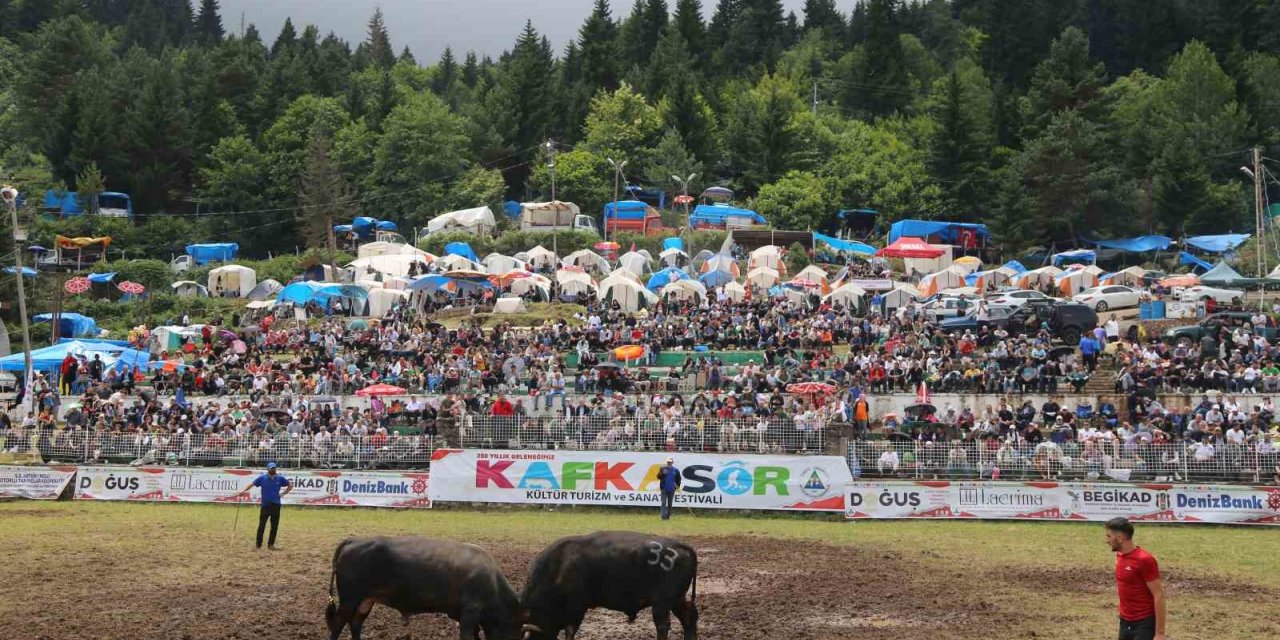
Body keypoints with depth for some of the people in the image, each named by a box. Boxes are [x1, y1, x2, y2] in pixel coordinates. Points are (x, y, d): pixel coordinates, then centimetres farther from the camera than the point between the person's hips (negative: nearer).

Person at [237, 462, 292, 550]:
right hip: (265, 505, -2)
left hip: (276, 505, 2)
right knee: (261, 526, -5)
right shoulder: (262, 478, -1)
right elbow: (252, 484, -2)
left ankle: (271, 544, 15)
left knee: (274, 526, 6)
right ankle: (258, 544, 0)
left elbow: (290, 485, 12)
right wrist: (244, 491, -16)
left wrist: (283, 494, 2)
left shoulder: (280, 478, 3)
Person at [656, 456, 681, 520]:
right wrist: (663, 473, -23)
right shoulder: (662, 468, 2)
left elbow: (678, 479, 12)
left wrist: (677, 485, -1)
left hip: (671, 490, 2)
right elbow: (659, 476, -6)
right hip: (664, 489, -2)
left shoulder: (676, 470, 5)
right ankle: (663, 516, -13)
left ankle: (668, 516, 15)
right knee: (664, 503, -9)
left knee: (670, 503, 8)